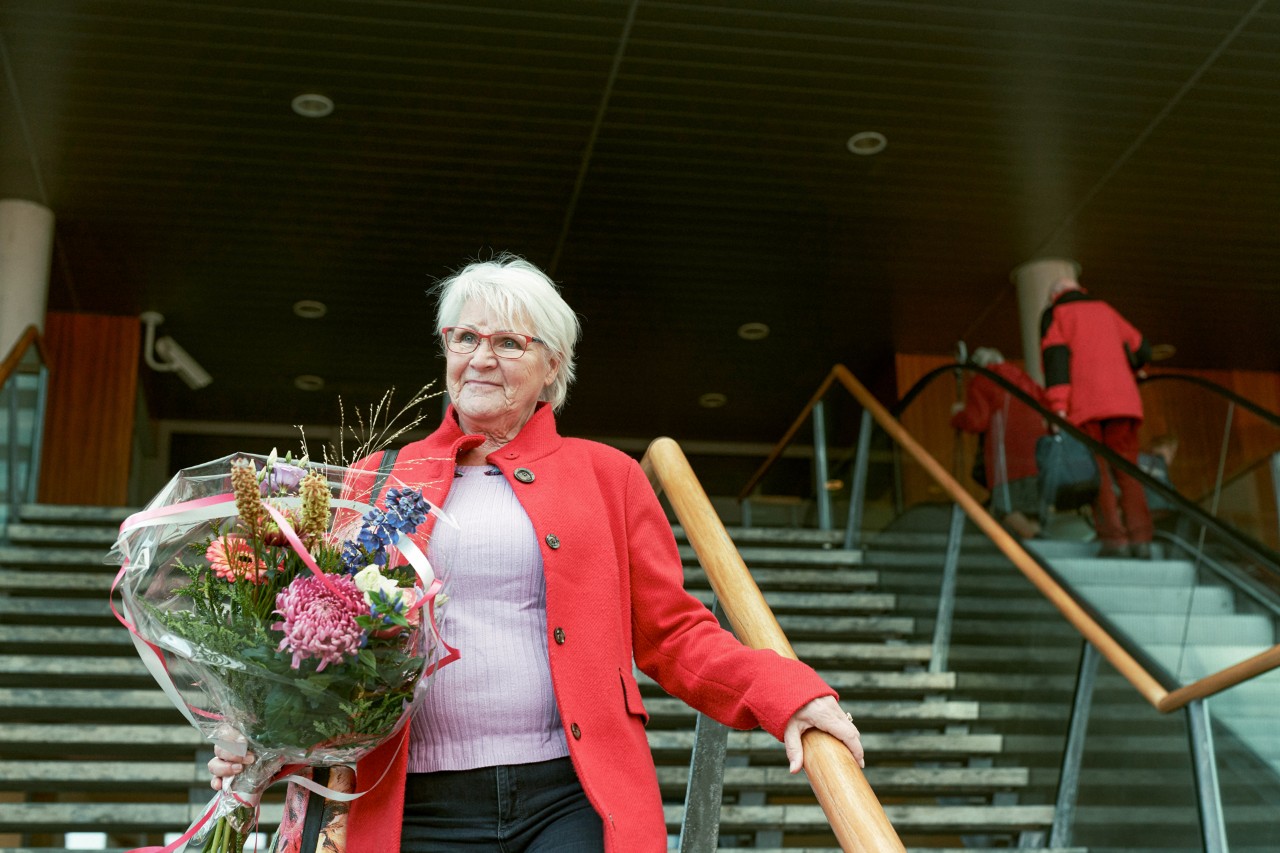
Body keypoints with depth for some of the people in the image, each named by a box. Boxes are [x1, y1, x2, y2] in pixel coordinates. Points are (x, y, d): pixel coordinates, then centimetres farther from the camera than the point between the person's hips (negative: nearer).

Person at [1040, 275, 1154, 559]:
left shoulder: (1053, 315, 11)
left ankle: (1113, 538, -16)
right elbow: (1141, 351, 26)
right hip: (1122, 400, 4)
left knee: (1095, 473, -3)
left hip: (1084, 402, -4)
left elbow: (1055, 357, -6)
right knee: (1126, 471, 4)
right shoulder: (1105, 311, 25)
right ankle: (1140, 540, -10)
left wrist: (1058, 408, -15)